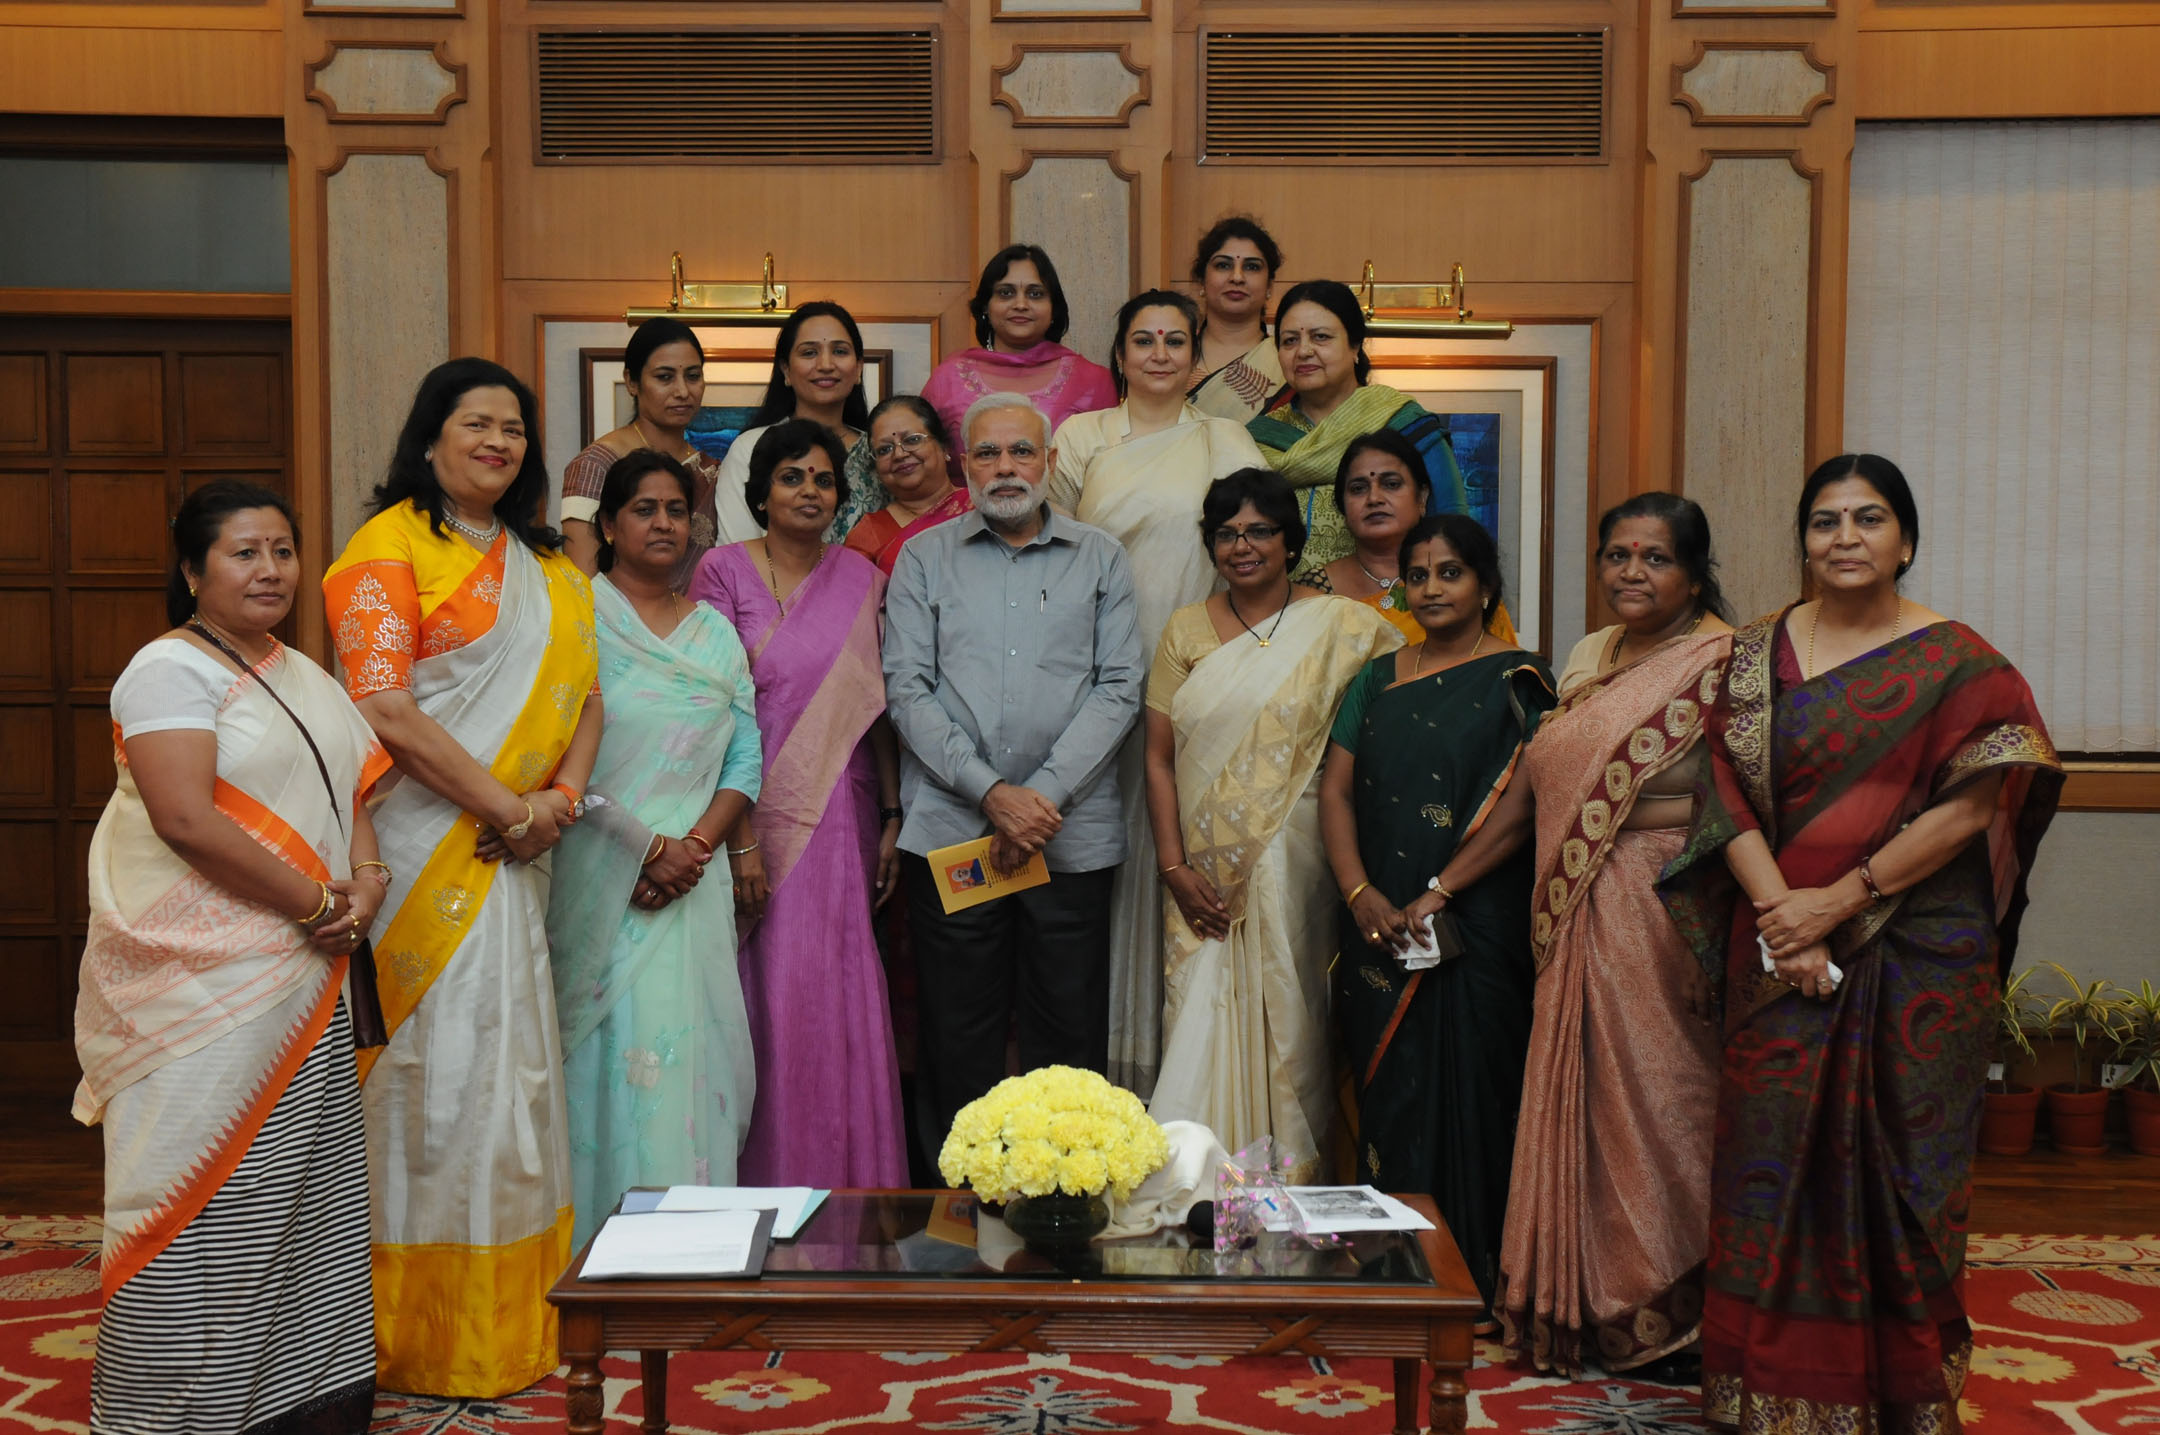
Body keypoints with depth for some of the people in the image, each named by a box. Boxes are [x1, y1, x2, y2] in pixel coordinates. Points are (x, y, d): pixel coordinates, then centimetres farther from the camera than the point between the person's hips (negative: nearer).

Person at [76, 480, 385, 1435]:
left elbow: (351, 788, 17)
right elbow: (186, 818, -20)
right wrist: (318, 901, -16)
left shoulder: (303, 678, 17)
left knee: (301, 1187, 12)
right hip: (199, 986, -8)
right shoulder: (171, 668, -10)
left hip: (302, 980, 8)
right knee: (206, 1191, -3)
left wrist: (366, 879, -4)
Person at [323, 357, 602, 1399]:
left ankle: (515, 1315, 21)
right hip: (426, 840, -7)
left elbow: (583, 695, 13)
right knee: (441, 1056, -4)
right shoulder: (390, 546, -5)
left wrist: (561, 796, -6)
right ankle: (435, 1334, 8)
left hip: (517, 846, 7)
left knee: (511, 1057, 10)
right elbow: (385, 709, -15)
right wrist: (505, 806, -14)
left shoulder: (547, 566, 17)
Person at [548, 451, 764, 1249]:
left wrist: (692, 848, -6)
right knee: (612, 1053, -6)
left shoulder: (715, 632, 14)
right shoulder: (578, 614, 0)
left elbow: (745, 761, 9)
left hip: (691, 881, 4)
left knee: (689, 1050, 1)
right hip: (596, 877, -4)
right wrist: (646, 845, -12)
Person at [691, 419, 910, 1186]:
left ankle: (849, 1181, 18)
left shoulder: (862, 579, 8)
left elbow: (878, 705, 10)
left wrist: (892, 818, 4)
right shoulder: (724, 571, -2)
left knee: (841, 998, 4)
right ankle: (771, 1180, 14)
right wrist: (739, 837, -12)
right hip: (757, 811, -3)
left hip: (841, 813, 3)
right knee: (773, 993, -1)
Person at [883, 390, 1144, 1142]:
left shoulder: (1100, 557, 9)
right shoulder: (925, 558, 8)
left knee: (1070, 1033, 5)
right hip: (950, 828, 0)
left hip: (1071, 832, 0)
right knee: (958, 1034, 5)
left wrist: (1043, 795, -11)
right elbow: (907, 691, -1)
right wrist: (992, 792, -12)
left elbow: (1119, 690, 1)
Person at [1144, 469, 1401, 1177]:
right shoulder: (1187, 630, 8)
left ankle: (1292, 1186, 12)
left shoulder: (1341, 626, 0)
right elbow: (1159, 759, 7)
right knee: (1203, 1018, 0)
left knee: (1288, 1018, 0)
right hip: (1205, 873, 2)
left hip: (1293, 866, -2)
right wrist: (1174, 866, -4)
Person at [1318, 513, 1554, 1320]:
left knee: (1463, 1089, -2)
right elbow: (1335, 790, 8)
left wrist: (1439, 893, -16)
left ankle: (1473, 1278, 9)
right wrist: (1361, 894, -7)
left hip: (1475, 927, -4)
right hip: (1379, 929, 5)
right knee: (1386, 1089, 7)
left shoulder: (1516, 681, -1)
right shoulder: (1378, 678, 14)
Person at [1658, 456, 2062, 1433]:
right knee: (1774, 1159, 3)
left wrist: (1838, 900, -14)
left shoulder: (1956, 660, 0)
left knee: (1899, 1161, 4)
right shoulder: (1756, 654, 7)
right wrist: (1780, 916, -13)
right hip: (1782, 958, 2)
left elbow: (1971, 806, -9)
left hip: (1918, 957, -2)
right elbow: (1730, 798, 0)